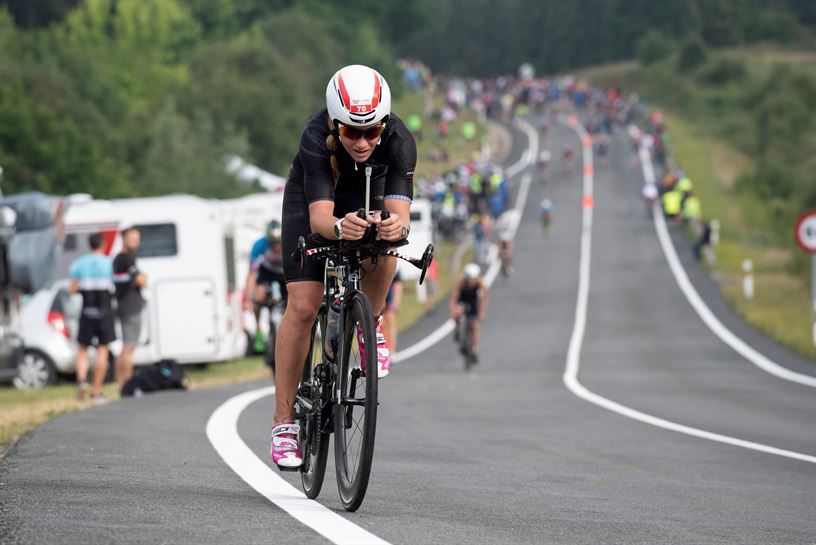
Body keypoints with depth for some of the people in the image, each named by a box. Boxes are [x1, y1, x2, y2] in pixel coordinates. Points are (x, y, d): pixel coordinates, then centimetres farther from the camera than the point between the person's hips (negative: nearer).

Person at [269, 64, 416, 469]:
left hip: (365, 203, 1)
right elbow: (319, 215, -46)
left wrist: (396, 225, -66)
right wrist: (339, 226, -68)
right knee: (302, 307, -14)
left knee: (383, 250, -33)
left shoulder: (399, 142, -34)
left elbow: (399, 211, -42)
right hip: (309, 203, -1)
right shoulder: (316, 138, -37)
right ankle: (283, 421, -4)